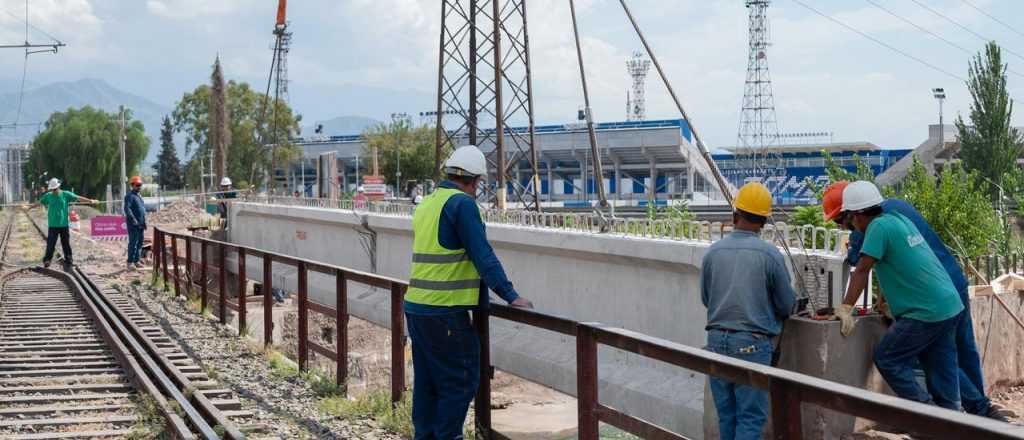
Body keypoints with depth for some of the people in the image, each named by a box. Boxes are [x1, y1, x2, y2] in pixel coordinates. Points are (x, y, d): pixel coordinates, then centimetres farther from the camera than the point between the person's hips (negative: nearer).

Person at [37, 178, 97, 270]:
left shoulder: (66, 195, 1)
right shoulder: (48, 196, 6)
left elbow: (78, 198, -1)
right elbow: (39, 202, 19)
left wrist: (90, 201, -7)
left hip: (64, 225, 0)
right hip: (52, 225, 0)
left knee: (66, 245, 5)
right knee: (50, 245, -5)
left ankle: (68, 261, 13)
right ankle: (47, 260, -2)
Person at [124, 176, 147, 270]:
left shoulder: (139, 195, 19)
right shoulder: (130, 196, -10)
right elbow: (127, 209, -21)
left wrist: (144, 222, 21)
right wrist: (133, 219, -27)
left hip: (141, 224, 9)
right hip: (133, 224, -9)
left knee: (140, 243, 11)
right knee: (133, 243, -9)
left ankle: (136, 261, 17)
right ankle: (130, 262, -7)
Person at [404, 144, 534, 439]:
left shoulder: (427, 204, 16)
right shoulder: (463, 204, -10)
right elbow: (483, 256, -16)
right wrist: (510, 296, -14)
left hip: (416, 305, 9)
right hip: (444, 311, -9)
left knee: (427, 381, 15)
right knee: (461, 380, -2)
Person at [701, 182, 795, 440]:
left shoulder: (713, 252, -1)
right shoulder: (769, 254, -9)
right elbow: (787, 305, 0)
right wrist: (769, 309, 23)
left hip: (717, 340, 4)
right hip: (752, 343, -4)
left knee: (726, 414, 14)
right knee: (751, 416, 0)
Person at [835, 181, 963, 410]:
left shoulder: (879, 226, -13)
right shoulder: (900, 219, 13)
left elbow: (862, 271, -17)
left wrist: (845, 308, -16)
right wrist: (887, 302, 29)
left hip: (926, 313, -9)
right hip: (950, 305, 9)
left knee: (887, 359, 1)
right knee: (941, 368, 13)